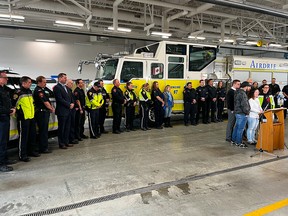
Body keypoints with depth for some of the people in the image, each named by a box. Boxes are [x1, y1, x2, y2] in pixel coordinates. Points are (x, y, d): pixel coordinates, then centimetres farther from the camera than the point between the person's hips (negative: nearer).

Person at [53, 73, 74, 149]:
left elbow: (69, 97, 20)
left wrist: (72, 103, 1)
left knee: (67, 128, 12)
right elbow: (60, 99, -18)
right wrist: (69, 105, -13)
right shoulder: (57, 87, -10)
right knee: (61, 128, 1)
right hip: (62, 111, -8)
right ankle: (61, 144, 9)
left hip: (68, 111, 8)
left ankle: (66, 142, 22)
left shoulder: (66, 87, 16)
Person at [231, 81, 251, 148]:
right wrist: (247, 112, -9)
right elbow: (244, 105, -22)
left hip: (237, 112, 10)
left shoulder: (237, 92, 11)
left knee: (236, 127, 17)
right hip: (242, 113, -10)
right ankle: (238, 142, 8)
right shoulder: (243, 94, -20)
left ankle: (233, 140, 26)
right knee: (241, 128, -1)